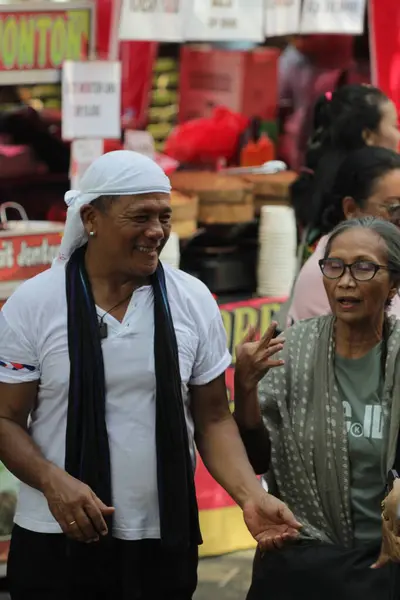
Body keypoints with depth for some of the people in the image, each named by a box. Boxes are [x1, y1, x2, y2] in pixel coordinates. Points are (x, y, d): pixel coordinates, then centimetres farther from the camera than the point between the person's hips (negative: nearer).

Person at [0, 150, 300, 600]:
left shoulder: (194, 301, 1)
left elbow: (213, 419, 5)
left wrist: (251, 495, -11)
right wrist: (52, 480, -20)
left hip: (166, 542, 2)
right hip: (57, 543, -2)